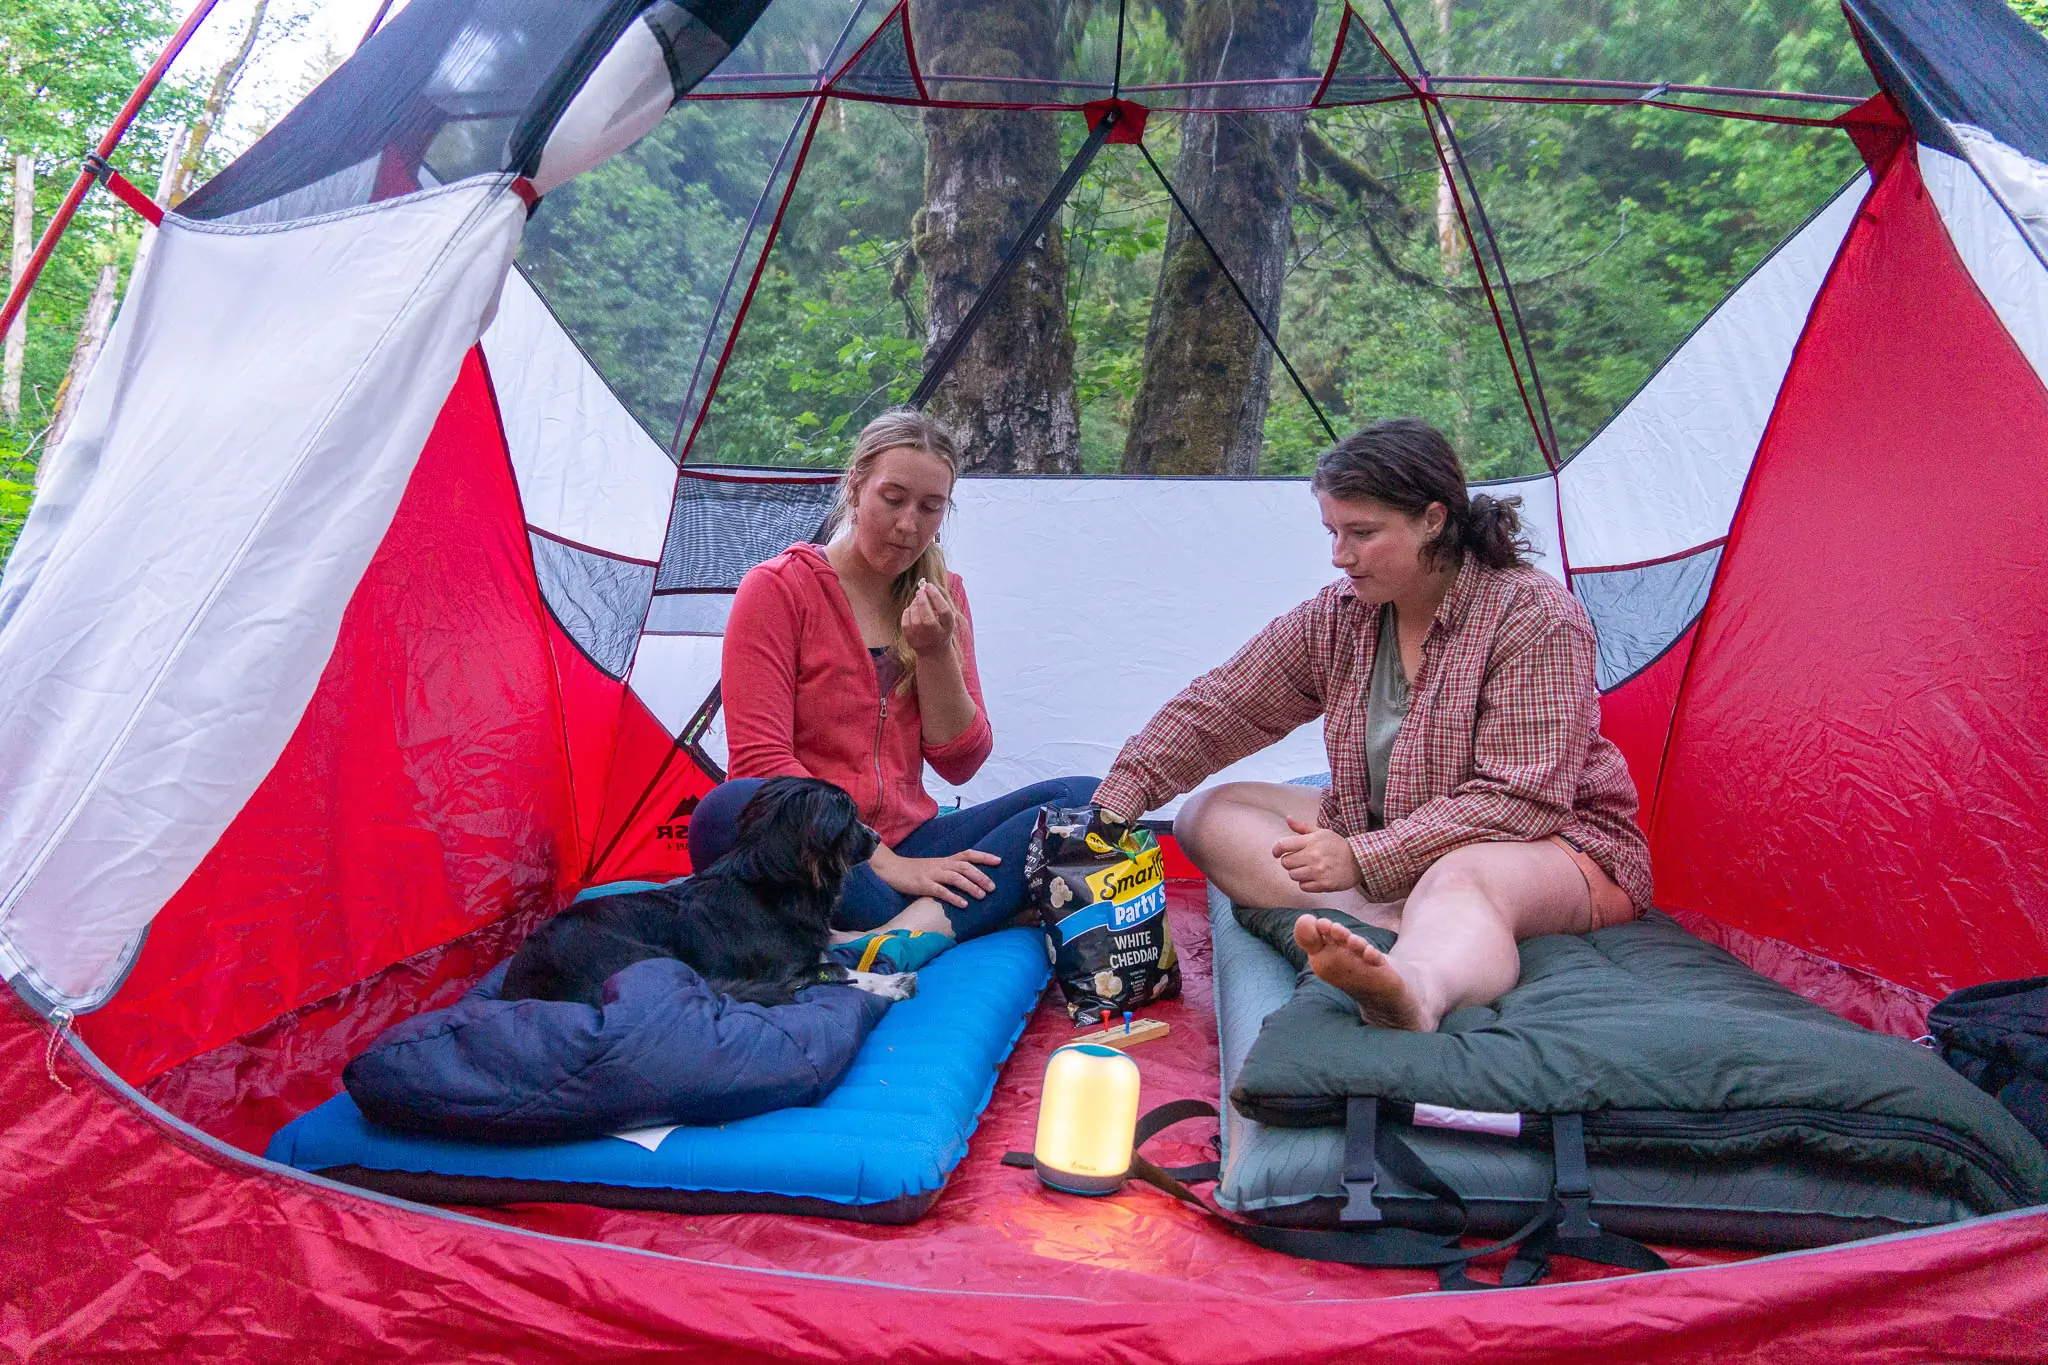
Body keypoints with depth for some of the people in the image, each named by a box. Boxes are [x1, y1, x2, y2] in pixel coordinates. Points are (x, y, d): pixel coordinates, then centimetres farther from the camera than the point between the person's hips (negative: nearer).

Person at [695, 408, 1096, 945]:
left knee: (1086, 797, -15)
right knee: (727, 811, -38)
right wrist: (884, 861, -20)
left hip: (909, 843, 5)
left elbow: (959, 764, 5)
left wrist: (935, 653, -12)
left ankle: (901, 937, -35)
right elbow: (760, 760, -14)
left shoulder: (942, 596, 9)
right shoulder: (777, 587, -5)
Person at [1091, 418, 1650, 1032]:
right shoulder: (1338, 614, -1)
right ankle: (1389, 926, -32)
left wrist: (1363, 858, -32)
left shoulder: (1532, 613, -19)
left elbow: (1519, 800, -25)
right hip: (1389, 838, 7)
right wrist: (1116, 801, -10)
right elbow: (1219, 708, 1)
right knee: (1209, 815, -8)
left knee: (1460, 880, -43)